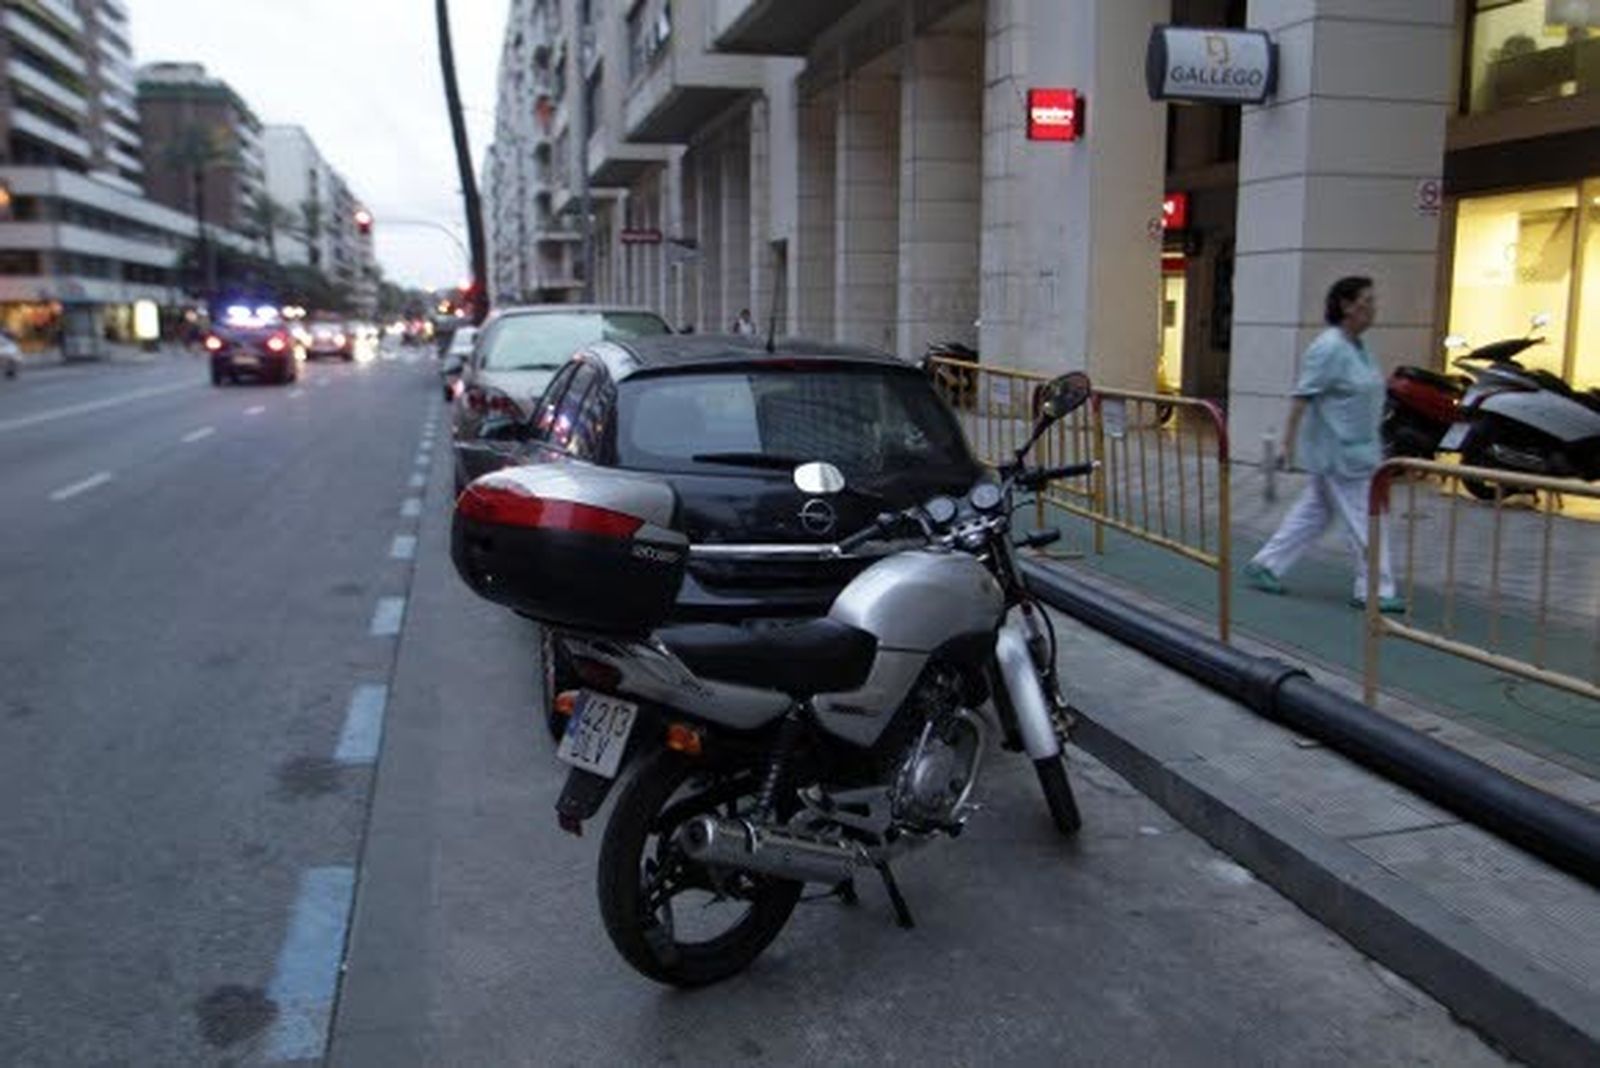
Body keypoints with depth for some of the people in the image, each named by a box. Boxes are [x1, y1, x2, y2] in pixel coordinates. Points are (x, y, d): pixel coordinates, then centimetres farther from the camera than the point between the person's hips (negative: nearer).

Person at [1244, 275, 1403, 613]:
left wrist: (1375, 444, 23)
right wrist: (1289, 440, -22)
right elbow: (1303, 396, -20)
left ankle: (1265, 566, 21)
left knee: (1314, 512, 14)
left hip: (1357, 449, 10)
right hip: (1337, 452, -10)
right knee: (1363, 520, -2)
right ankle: (1375, 591, 8)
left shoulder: (1358, 347, 11)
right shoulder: (1329, 348, -18)